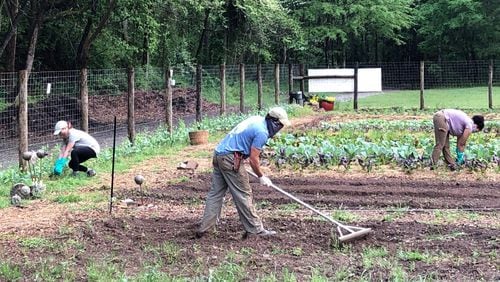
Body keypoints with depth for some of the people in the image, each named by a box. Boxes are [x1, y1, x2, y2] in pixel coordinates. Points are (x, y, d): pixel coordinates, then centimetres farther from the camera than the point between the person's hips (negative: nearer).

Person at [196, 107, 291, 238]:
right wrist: (261, 177, 0)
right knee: (243, 195, -1)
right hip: (231, 159, -10)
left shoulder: (257, 119, 14)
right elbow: (253, 159, -14)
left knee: (215, 193, 10)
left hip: (219, 153, 10)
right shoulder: (262, 132, -14)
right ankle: (255, 229, 6)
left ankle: (203, 228, 11)